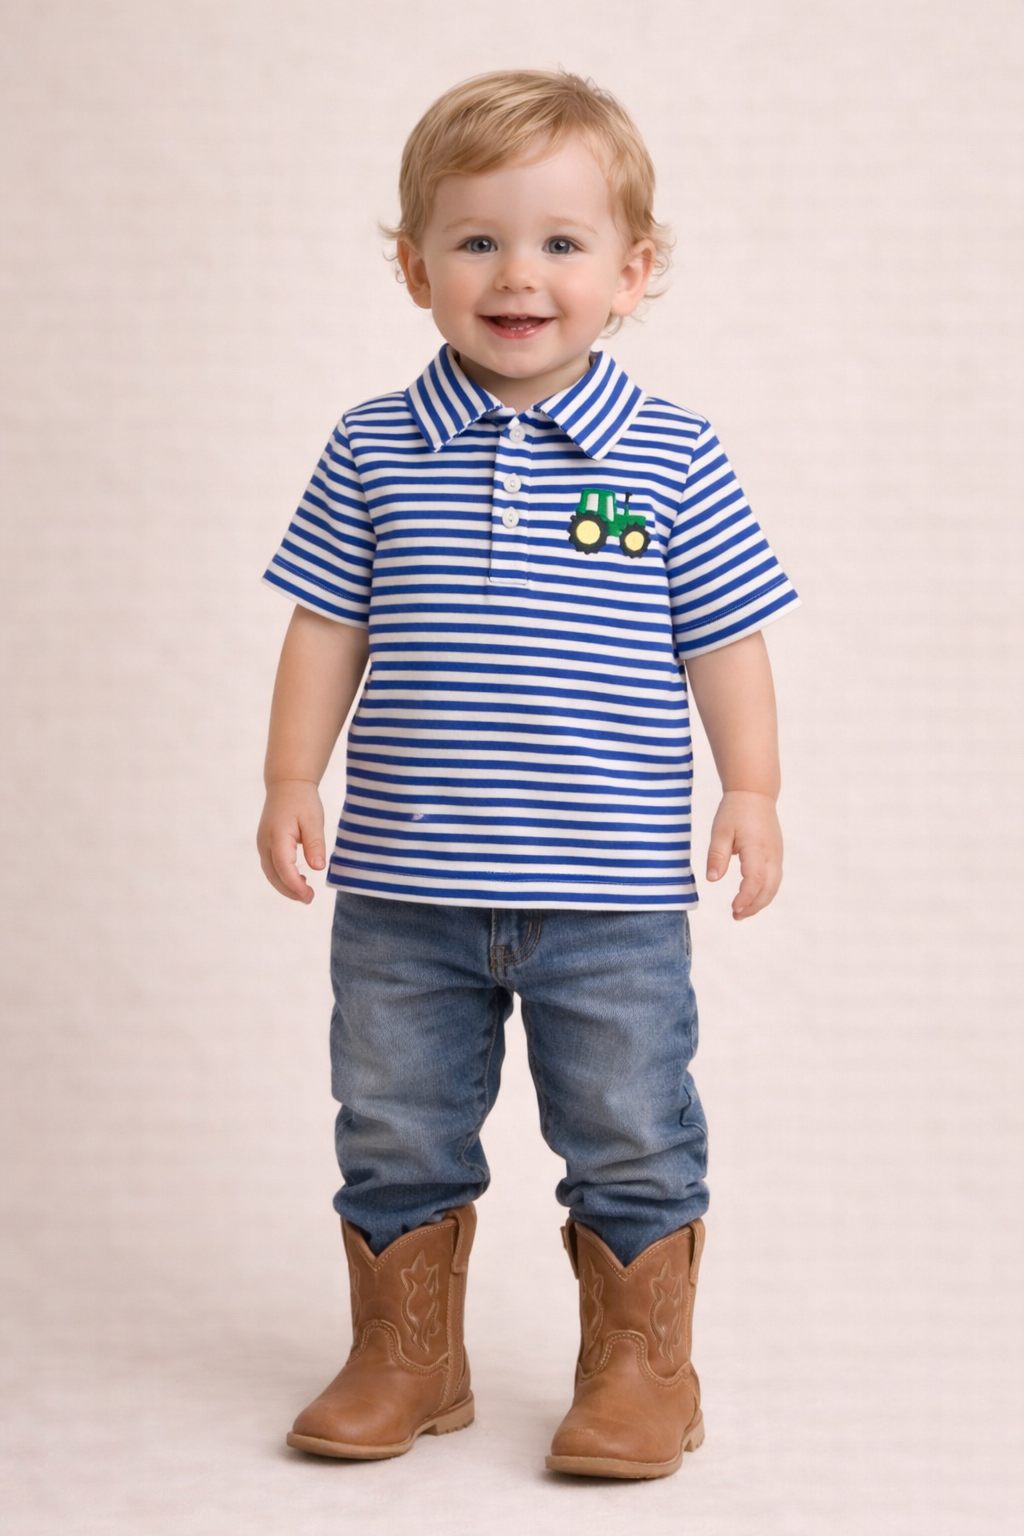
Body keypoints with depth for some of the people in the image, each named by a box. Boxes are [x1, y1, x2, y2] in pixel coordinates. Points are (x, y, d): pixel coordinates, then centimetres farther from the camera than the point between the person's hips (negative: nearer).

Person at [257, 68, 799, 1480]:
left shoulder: (670, 460, -2)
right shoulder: (375, 451, 1)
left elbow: (726, 638, 2)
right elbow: (326, 627, 5)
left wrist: (752, 791, -3)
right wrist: (292, 778, 0)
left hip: (612, 896, -2)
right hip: (404, 896, 2)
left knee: (631, 1145, 8)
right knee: (395, 1139, 13)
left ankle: (642, 1366, 25)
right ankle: (406, 1360, 30)